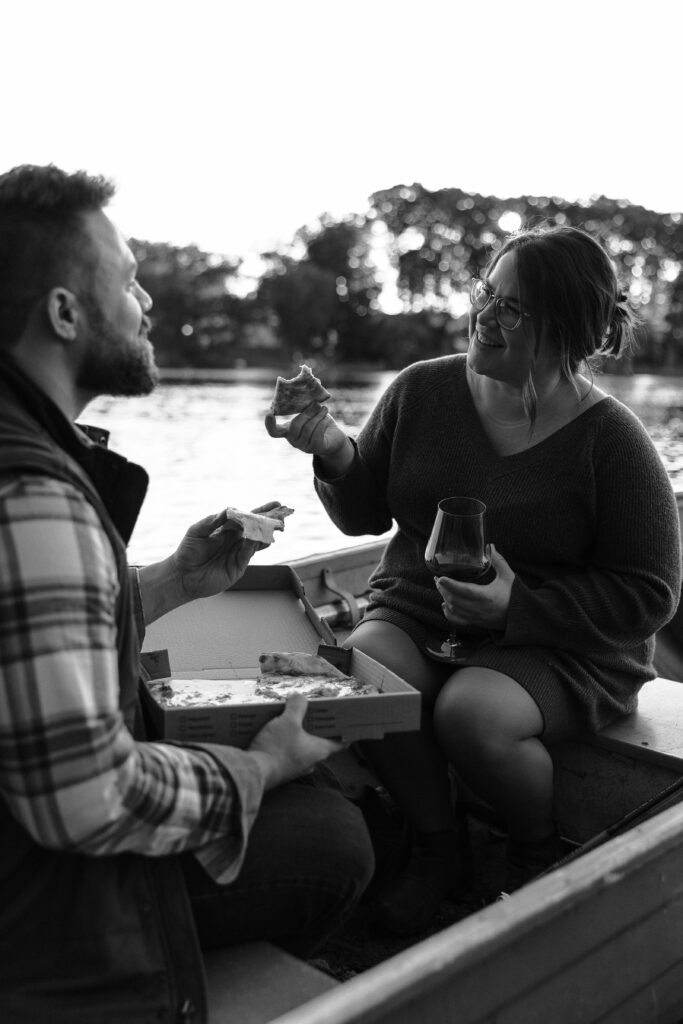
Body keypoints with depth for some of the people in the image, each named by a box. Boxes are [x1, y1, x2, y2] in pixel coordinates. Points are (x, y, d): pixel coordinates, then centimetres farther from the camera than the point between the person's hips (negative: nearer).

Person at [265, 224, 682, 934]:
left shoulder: (610, 440, -11)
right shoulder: (421, 390, -2)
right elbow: (365, 516, 7)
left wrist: (518, 606, -21)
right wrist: (336, 455, -15)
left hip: (560, 644, -3)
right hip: (415, 612, 4)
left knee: (471, 713, -33)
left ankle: (540, 853, 5)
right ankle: (438, 845, 1)